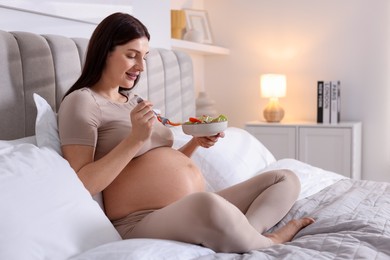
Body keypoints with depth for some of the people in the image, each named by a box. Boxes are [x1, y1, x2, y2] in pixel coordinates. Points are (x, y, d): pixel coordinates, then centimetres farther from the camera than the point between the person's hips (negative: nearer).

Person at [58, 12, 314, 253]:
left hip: (197, 211, 9)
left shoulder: (133, 99, 21)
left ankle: (242, 236, -21)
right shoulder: (81, 102, -3)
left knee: (286, 179, 6)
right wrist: (136, 138, -18)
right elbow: (81, 185, -14)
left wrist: (196, 142, 6)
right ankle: (269, 242, -9)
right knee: (208, 204, -41)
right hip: (144, 222, -9)